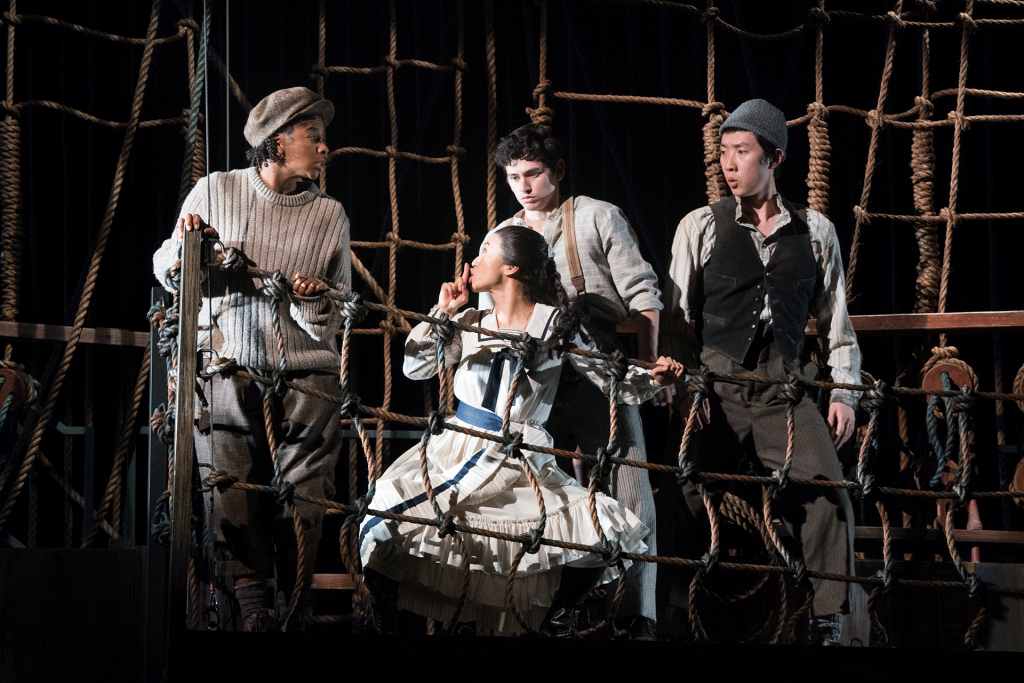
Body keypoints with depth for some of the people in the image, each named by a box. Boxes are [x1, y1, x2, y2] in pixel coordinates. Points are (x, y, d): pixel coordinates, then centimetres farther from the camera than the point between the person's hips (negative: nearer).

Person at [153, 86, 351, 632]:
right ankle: (250, 603, 0)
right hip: (229, 368, -1)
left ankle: (293, 606, 5)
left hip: (306, 371, 1)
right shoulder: (217, 190, 7)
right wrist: (185, 244, -5)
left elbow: (339, 315, 10)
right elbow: (169, 275, 14)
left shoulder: (329, 214, 10)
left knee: (302, 496, -5)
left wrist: (313, 300, -11)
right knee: (233, 493, -8)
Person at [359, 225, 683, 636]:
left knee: (610, 534, -21)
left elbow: (615, 380, 0)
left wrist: (653, 378, -19)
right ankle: (384, 622, 3)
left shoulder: (556, 324, 2)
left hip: (521, 464, -1)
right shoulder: (470, 323, 12)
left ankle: (556, 622, 4)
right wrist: (442, 313, 7)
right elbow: (416, 368, 13)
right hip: (456, 452, 2)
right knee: (381, 530, -22)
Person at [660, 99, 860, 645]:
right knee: (691, 501, -4)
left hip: (785, 391, 1)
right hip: (716, 390, -1)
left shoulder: (815, 231, 10)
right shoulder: (700, 226, 5)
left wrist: (844, 392, 6)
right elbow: (676, 317, 5)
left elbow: (835, 319, 13)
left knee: (826, 489, -17)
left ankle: (826, 625, -9)